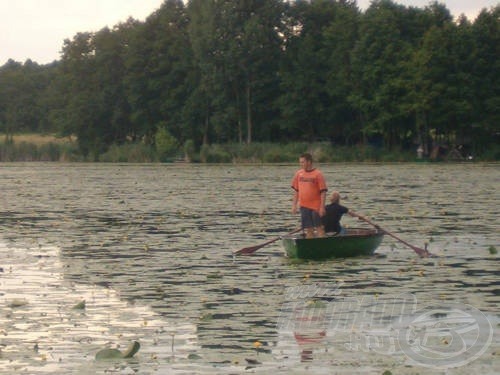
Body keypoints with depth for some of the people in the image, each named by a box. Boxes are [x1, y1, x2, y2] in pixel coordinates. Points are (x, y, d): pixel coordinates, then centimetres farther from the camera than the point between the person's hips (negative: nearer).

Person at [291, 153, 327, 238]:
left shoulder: (318, 174, -8)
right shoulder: (298, 174, 6)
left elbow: (323, 191, -9)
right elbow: (296, 191, 13)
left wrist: (322, 207, -14)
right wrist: (294, 205, 9)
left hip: (316, 206, -4)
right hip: (304, 206, 4)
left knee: (319, 228, 1)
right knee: (309, 229, 8)